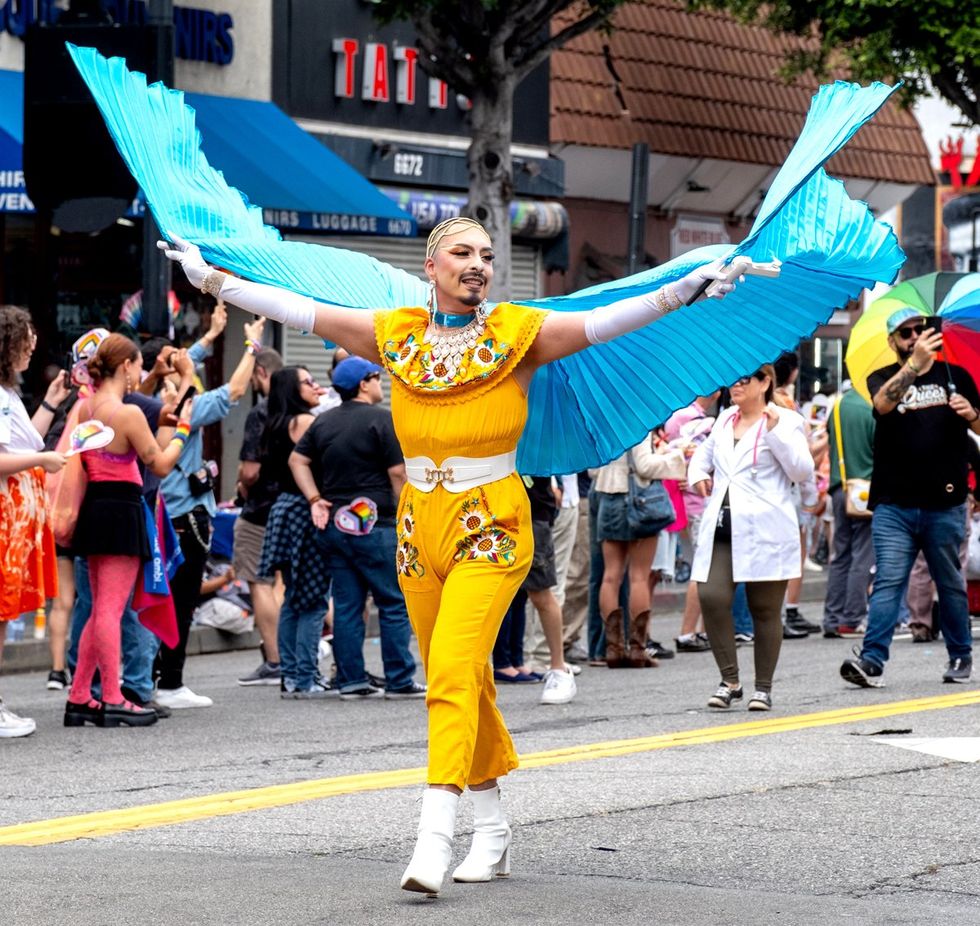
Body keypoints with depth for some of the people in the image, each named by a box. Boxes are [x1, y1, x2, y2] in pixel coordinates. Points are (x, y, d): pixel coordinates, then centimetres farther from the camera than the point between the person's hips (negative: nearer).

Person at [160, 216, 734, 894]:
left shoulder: (520, 334, -2)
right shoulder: (397, 335, 6)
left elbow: (604, 322, -13)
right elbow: (299, 310, 8)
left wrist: (683, 290, -27)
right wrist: (211, 278, 8)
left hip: (492, 527, -4)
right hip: (422, 526, 4)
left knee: (454, 672, -18)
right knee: (463, 684, 11)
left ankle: (435, 839, -24)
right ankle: (493, 832, 25)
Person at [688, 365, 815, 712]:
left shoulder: (785, 422, 0)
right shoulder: (725, 419, 18)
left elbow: (802, 471, -10)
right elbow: (705, 451, 38)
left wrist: (775, 432, -16)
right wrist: (698, 473, 17)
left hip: (765, 534, -5)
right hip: (720, 529, 5)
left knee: (765, 609, 3)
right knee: (711, 598, -12)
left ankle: (764, 686, 14)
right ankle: (729, 680, -1)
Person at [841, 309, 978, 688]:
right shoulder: (883, 378, 7)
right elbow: (883, 403, -18)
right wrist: (915, 362, -30)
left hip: (945, 504, 1)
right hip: (894, 506, -1)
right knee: (887, 582, -9)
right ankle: (871, 659, -15)